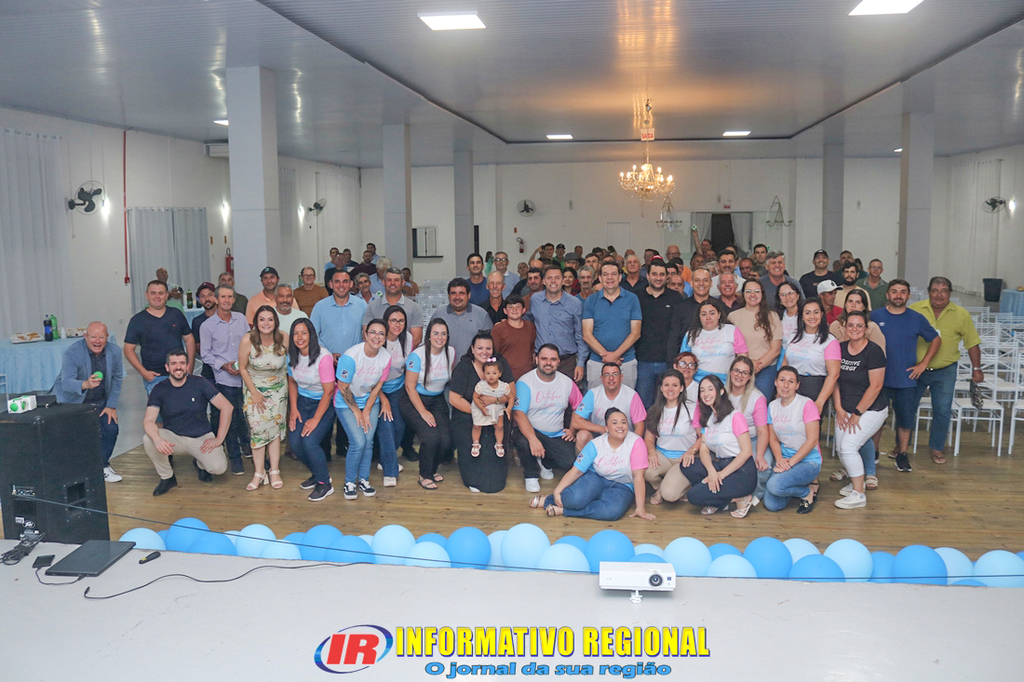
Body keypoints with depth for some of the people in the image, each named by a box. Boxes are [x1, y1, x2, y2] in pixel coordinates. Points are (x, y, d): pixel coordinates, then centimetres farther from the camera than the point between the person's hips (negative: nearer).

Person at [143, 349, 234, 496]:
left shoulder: (199, 383, -6)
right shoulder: (159, 390, -5)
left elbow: (227, 407, -8)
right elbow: (148, 421, -16)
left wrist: (219, 439, -12)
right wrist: (157, 439, -39)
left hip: (201, 438, -1)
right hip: (173, 438, 1)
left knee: (219, 467, -26)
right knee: (148, 440, -30)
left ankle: (200, 464, 14)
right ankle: (167, 477, -4)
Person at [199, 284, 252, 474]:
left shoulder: (241, 319, 7)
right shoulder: (207, 326, -1)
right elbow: (206, 355, 0)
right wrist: (224, 365, -13)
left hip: (246, 376, 3)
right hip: (225, 380, -3)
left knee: (246, 415, 9)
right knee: (231, 419, 1)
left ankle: (245, 445, 36)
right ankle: (235, 459, 13)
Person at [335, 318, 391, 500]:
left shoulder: (386, 358, -13)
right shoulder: (350, 356, -27)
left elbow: (377, 387, -3)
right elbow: (343, 388, -16)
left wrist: (366, 412, -5)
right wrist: (356, 411, -8)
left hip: (370, 401, 4)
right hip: (346, 403, -4)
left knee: (368, 441, -5)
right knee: (358, 442, -14)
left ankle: (364, 480, 15)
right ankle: (349, 482, 7)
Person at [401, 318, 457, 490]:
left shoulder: (450, 352, -2)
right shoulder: (417, 355, -17)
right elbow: (410, 387, -14)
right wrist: (423, 412, -16)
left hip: (437, 400, 5)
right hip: (413, 400, -5)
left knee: (446, 440, -11)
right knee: (431, 437, -22)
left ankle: (432, 469, 20)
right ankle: (425, 476, 2)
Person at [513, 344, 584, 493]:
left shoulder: (567, 383, 2)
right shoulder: (525, 382, -12)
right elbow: (519, 414, -23)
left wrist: (573, 429, -2)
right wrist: (533, 439, -37)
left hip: (557, 436, 3)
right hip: (529, 431, -3)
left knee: (569, 461, -22)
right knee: (523, 440, -38)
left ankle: (545, 462, 17)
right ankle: (531, 475, -5)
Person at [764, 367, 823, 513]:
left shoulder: (806, 404, -12)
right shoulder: (772, 406, 5)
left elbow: (812, 440, -15)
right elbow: (773, 439, 9)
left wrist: (790, 462, -19)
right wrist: (779, 459, -11)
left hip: (808, 461, -6)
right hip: (784, 459, 6)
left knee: (775, 485, -31)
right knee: (772, 505, -10)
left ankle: (809, 492, -1)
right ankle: (801, 484, 18)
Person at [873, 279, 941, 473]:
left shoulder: (917, 318, 3)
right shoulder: (875, 316, -1)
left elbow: (936, 340, 13)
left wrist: (923, 364, 4)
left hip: (907, 379, 1)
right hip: (880, 378, -1)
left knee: (906, 419, 7)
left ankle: (902, 454, 23)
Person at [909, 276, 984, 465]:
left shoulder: (961, 315, -3)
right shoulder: (914, 310, -5)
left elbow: (972, 343, 5)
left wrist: (976, 368, 2)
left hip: (944, 373, 0)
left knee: (943, 411, 2)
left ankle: (937, 448, 20)